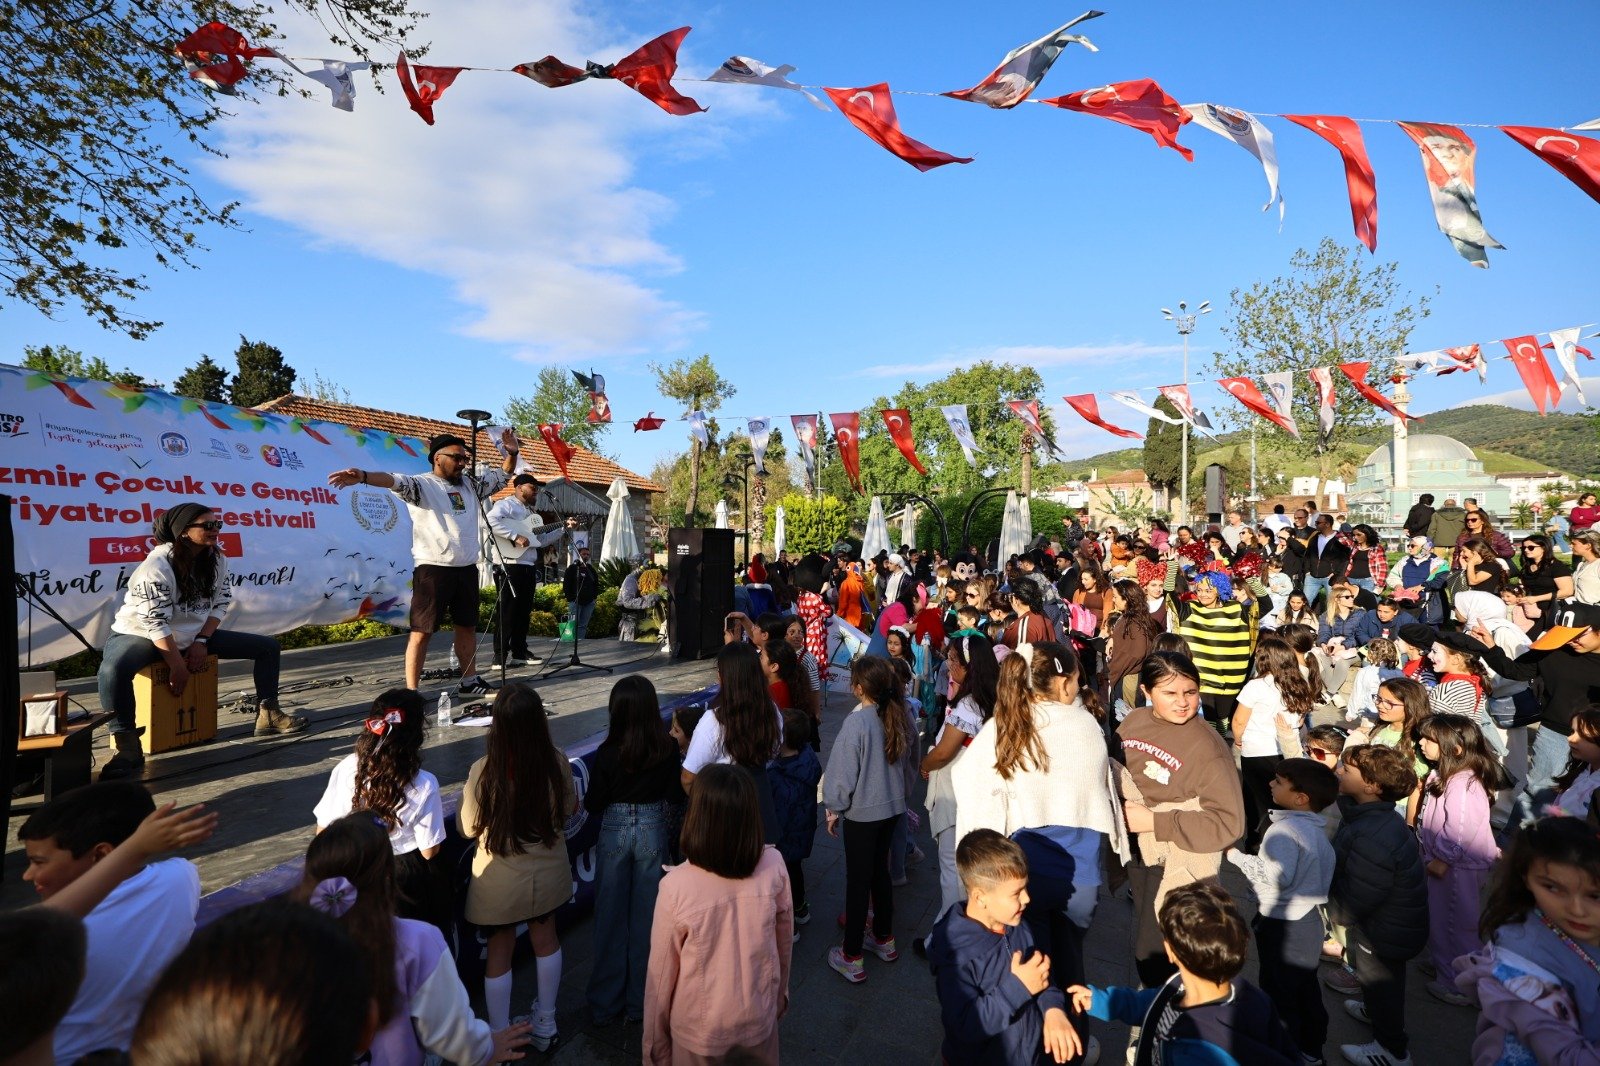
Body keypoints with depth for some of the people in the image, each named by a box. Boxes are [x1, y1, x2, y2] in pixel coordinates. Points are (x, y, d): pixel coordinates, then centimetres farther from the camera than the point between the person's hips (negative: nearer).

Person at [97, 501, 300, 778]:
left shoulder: (216, 559, -4)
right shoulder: (157, 565, -23)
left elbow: (221, 603, 3)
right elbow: (155, 623, -24)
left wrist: (201, 641, -9)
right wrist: (177, 665, -23)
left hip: (195, 635, 6)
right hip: (140, 635, -6)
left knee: (267, 646, -1)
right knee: (113, 669, -41)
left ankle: (267, 714, 4)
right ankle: (127, 747, -28)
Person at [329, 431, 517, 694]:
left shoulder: (471, 484, 14)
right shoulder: (422, 485, -5)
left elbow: (502, 476, 20)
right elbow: (396, 481, -24)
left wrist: (511, 452, 1)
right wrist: (363, 476, -43)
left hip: (466, 569, 7)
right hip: (432, 569, -6)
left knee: (467, 626, 16)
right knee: (422, 630, -3)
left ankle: (470, 681, 30)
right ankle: (412, 691, 3)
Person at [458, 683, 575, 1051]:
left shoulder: (482, 771, -27)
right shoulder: (558, 764, -21)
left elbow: (469, 828, -10)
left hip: (501, 881, -2)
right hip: (546, 872, 2)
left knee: (499, 952, 20)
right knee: (545, 939, 25)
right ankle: (545, 1025, 43)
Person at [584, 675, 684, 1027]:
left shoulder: (607, 753, -16)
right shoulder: (668, 748, -13)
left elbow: (593, 804, -8)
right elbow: (676, 796, -3)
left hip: (614, 832, -1)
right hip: (654, 830, 1)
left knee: (611, 918, 14)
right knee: (646, 917, 13)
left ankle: (606, 1003, 27)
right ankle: (639, 1001, 26)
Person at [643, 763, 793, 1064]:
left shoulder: (676, 886, -27)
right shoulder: (773, 866, -20)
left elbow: (661, 974, -15)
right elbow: (784, 942, -4)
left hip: (699, 1032, -2)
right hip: (759, 1020, 2)